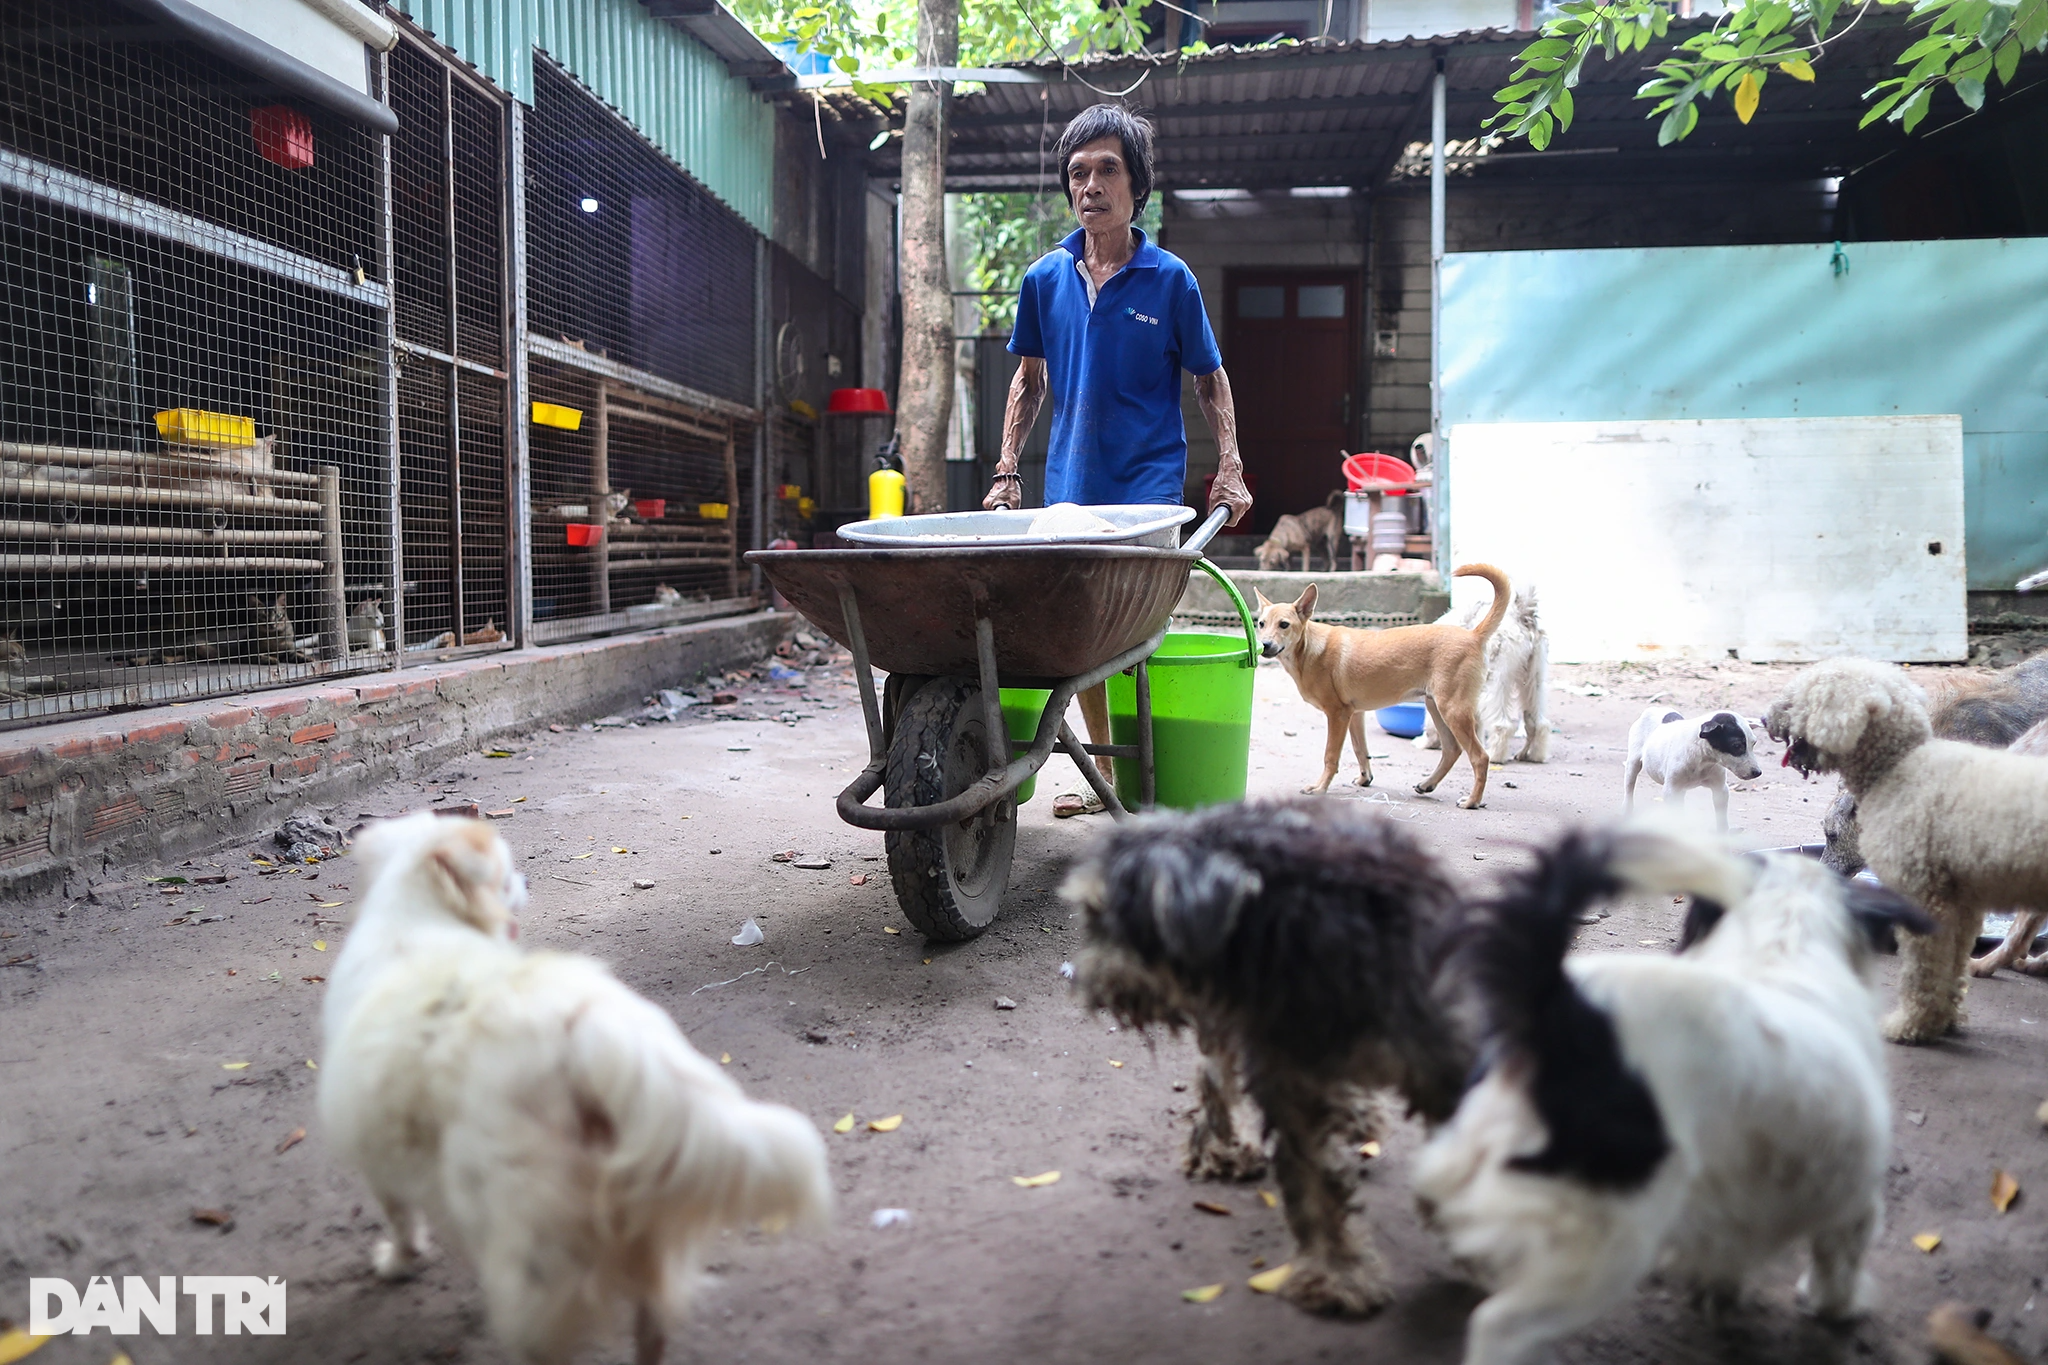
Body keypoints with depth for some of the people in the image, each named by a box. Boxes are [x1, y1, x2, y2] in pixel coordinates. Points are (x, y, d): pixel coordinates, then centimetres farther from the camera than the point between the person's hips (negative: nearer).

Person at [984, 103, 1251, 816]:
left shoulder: (1169, 278, -2)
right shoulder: (1045, 278, 6)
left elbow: (1210, 380, 6)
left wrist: (1230, 469, -4)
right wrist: (1006, 471, 9)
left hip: (1148, 478, -3)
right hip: (1070, 482, 4)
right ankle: (1103, 772, 21)